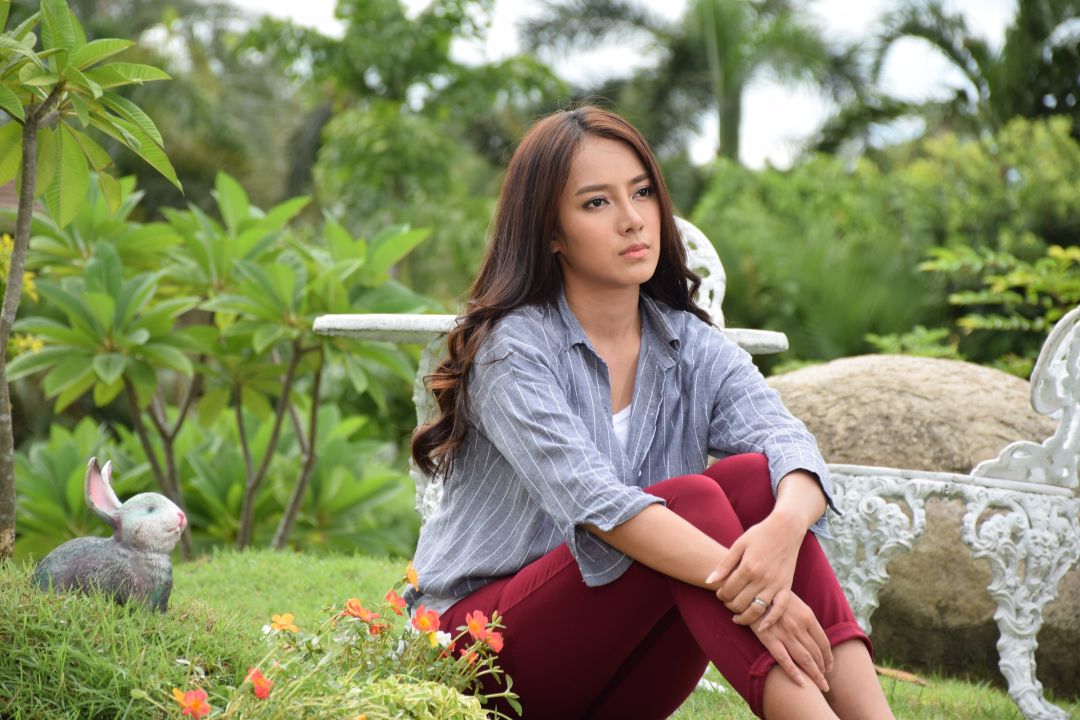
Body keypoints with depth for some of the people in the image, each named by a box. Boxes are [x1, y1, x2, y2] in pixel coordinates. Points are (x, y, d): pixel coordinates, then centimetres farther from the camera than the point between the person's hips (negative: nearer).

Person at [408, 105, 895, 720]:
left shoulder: (695, 351, 4)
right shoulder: (511, 347, -11)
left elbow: (791, 445, -16)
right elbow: (591, 497, -28)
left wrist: (782, 528, -40)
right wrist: (737, 580, -41)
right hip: (485, 648, -5)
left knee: (757, 477, -21)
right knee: (694, 501, -28)